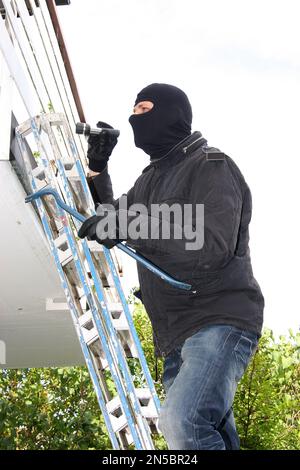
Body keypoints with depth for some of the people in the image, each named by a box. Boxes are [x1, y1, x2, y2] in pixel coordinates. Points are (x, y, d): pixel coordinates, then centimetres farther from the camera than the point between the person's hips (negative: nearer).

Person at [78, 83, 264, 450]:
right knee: (212, 435, 8)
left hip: (219, 321, -9)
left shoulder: (210, 166, -5)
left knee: (182, 424, -30)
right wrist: (97, 169, 21)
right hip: (176, 335, 9)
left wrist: (129, 226, -22)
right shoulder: (150, 178, 20)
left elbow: (213, 246, -21)